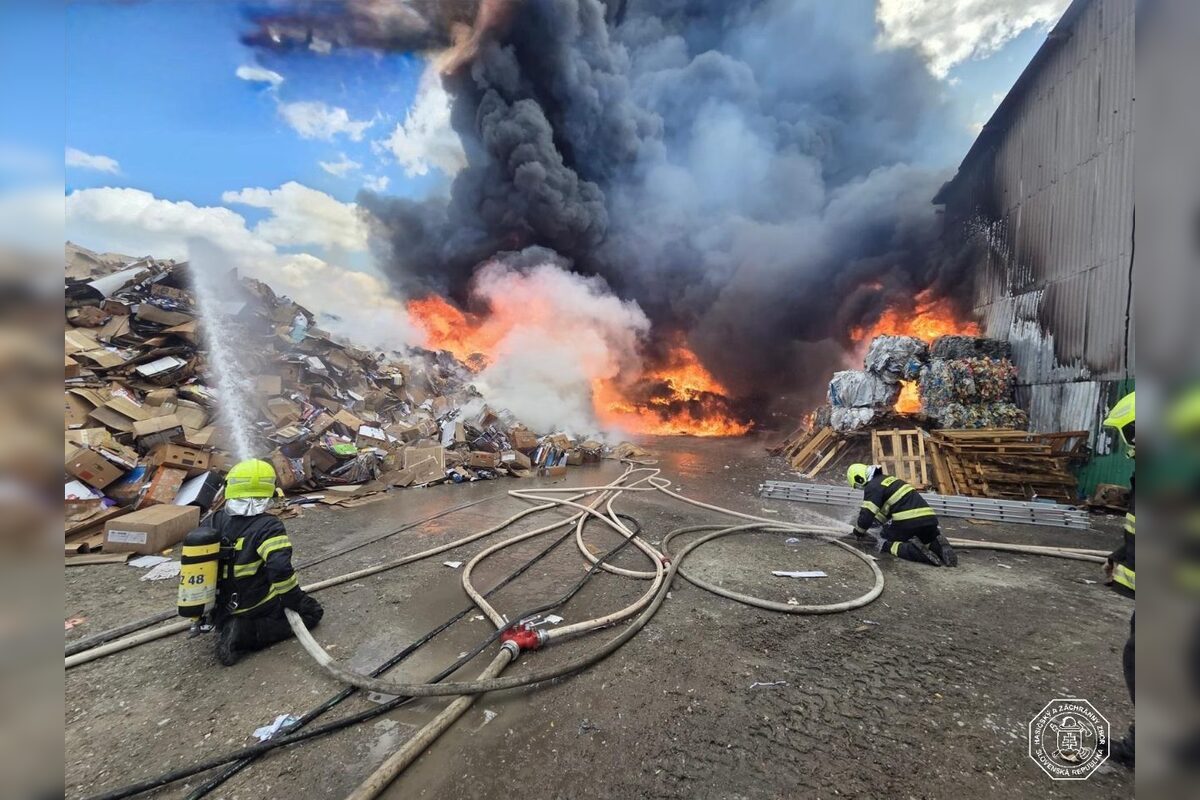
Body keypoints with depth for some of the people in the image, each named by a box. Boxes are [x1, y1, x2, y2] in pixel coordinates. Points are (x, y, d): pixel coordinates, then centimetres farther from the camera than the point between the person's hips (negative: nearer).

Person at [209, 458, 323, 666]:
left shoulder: (213, 522, -1)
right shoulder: (267, 527, -21)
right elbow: (280, 570, -30)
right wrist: (297, 601, -15)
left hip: (223, 613, 7)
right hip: (258, 609, -7)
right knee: (312, 611, 5)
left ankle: (227, 630, 5)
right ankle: (246, 635, -9)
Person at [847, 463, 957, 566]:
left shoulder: (872, 486, -3)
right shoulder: (886, 478, 24)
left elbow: (867, 514, -7)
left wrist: (858, 532, 10)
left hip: (908, 521, -8)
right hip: (929, 517, 8)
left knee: (885, 543, 12)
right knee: (932, 540, 34)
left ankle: (915, 551, -14)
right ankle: (939, 547, -1)